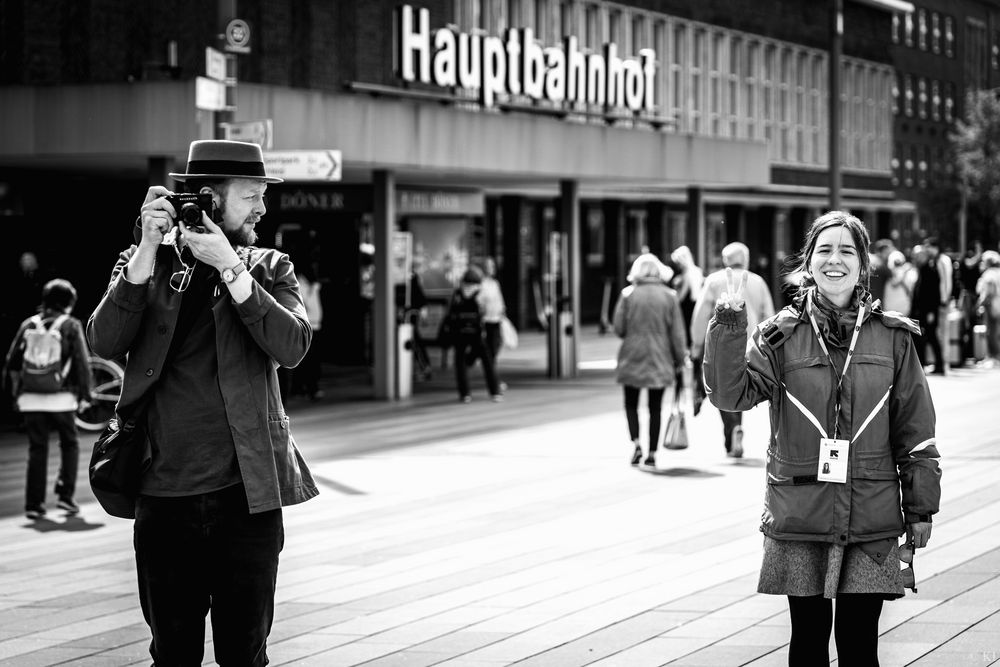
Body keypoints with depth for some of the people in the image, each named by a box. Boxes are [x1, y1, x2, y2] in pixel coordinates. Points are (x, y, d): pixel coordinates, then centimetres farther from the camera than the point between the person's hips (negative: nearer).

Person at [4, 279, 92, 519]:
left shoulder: (29, 324, 7)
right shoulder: (70, 326, -2)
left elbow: (12, 362, 8)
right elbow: (82, 362, -5)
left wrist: (18, 392, 16)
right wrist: (86, 394, 2)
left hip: (31, 398, 3)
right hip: (61, 398, -3)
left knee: (37, 450, 8)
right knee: (70, 445, 16)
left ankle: (34, 504, 5)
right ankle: (65, 495, 5)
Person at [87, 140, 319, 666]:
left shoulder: (269, 268, 7)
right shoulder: (144, 263, 6)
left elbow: (291, 347, -10)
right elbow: (105, 343, -9)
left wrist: (229, 268, -16)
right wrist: (148, 248, -15)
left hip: (247, 495, 0)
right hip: (164, 498, 0)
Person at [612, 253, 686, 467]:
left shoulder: (628, 294, -6)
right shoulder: (669, 296, -3)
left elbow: (618, 327, -5)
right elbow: (677, 333, -2)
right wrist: (680, 359, 7)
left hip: (632, 358, -1)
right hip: (660, 360, 1)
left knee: (631, 403, 12)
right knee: (655, 407, 8)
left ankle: (636, 442, -9)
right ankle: (652, 452, 7)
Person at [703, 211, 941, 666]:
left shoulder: (892, 337, 4)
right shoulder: (782, 336, 1)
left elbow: (915, 431, 7)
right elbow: (731, 393, -12)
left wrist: (920, 509, 7)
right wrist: (729, 323, -22)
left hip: (871, 522, 0)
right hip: (800, 520, 0)